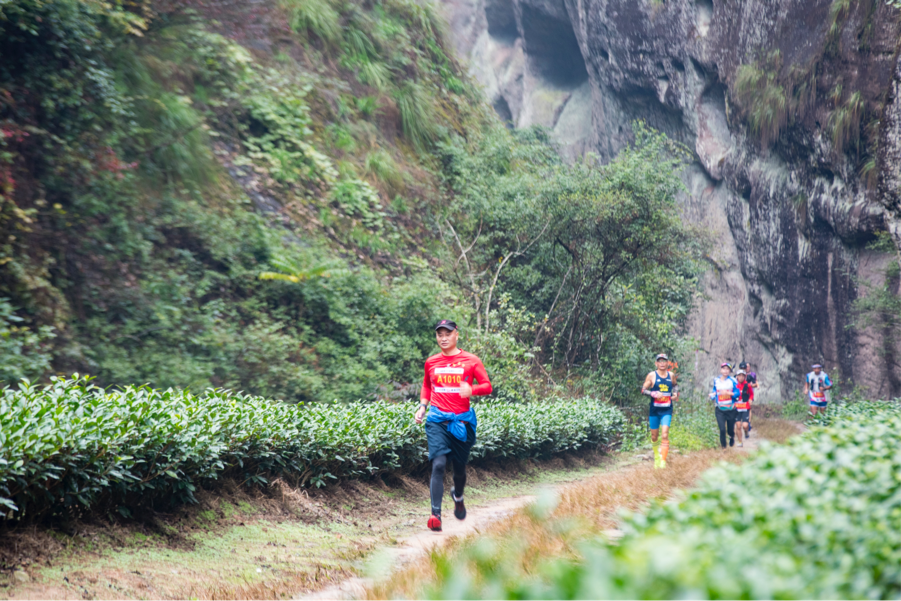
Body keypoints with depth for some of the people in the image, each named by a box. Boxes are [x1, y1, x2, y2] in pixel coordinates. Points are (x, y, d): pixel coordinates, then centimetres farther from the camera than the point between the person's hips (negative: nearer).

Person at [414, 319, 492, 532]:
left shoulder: (471, 361, 2)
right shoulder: (431, 362, 10)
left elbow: (487, 386, -2)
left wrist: (471, 390, -22)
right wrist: (422, 407, 10)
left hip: (462, 421, 0)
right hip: (437, 420, 0)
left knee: (460, 467, 12)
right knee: (438, 464, -17)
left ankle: (458, 496, 46)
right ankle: (435, 514, -20)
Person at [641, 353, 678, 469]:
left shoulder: (671, 375, 5)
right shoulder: (652, 375, -3)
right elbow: (643, 390, -3)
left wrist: (675, 394, 5)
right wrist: (653, 394, -19)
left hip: (667, 410, 0)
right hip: (654, 410, 0)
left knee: (665, 435, -14)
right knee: (654, 436, 9)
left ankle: (663, 461, -16)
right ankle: (656, 456, 33)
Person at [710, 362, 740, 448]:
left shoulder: (732, 381, -6)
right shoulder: (716, 380, 5)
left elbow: (738, 393, -7)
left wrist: (728, 393, -22)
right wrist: (712, 396, -1)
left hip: (730, 409, -1)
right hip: (720, 410, 1)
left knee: (730, 429, 9)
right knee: (722, 429, -10)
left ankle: (732, 437, 45)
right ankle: (723, 447, 8)